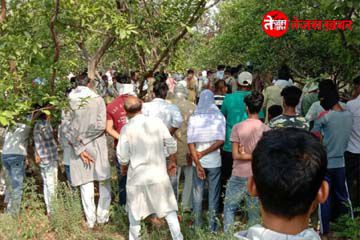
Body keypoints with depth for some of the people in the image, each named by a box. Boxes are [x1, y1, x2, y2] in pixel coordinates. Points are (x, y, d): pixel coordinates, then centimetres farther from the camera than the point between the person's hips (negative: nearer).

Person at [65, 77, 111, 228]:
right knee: (104, 182, 12)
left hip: (78, 147, 2)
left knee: (86, 184, 7)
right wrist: (83, 138, -7)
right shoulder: (98, 100, -6)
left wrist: (80, 147, -4)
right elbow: (101, 125, -14)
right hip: (97, 146, -2)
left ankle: (90, 219, 12)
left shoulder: (71, 101, -3)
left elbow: (70, 127, -6)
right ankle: (102, 216, 13)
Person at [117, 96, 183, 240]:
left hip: (137, 175, -1)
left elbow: (123, 157, -7)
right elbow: (171, 146, 0)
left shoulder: (127, 129, -11)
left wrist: (123, 167, 14)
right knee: (168, 208, 12)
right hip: (159, 174, 1)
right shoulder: (157, 122, -6)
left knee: (134, 209, 18)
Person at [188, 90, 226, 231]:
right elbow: (220, 141, -13)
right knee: (213, 194, 9)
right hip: (214, 161, -1)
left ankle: (197, 225, 20)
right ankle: (212, 226, 15)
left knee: (197, 193, 12)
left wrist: (197, 164, -10)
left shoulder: (193, 117, -3)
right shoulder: (219, 117, -5)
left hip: (198, 162, 1)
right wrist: (203, 153, -9)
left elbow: (190, 143, -9)